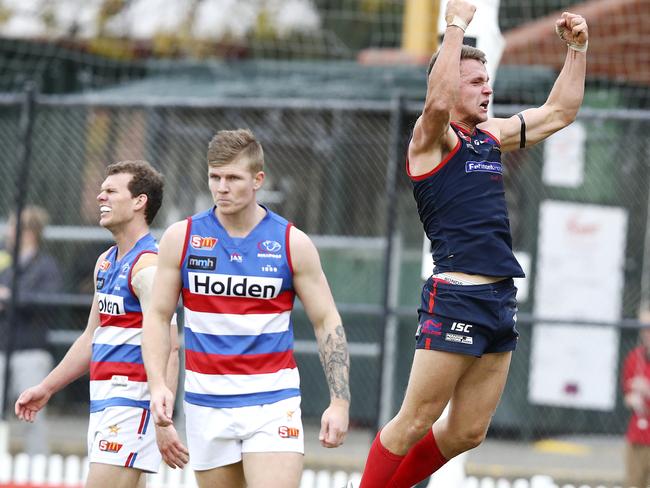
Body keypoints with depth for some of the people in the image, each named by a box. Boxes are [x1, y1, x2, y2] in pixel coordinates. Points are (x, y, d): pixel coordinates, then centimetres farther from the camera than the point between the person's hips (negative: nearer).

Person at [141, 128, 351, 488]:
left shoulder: (292, 243, -1)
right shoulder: (181, 238, 1)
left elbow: (327, 322, 3)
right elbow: (157, 316, 6)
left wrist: (340, 403, -4)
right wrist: (157, 385, -9)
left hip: (273, 401, -2)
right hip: (206, 402, 2)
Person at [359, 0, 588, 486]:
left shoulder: (492, 135, 18)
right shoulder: (432, 138, -5)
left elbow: (560, 111, 28)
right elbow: (437, 102, -28)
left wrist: (577, 49, 19)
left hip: (501, 299, 8)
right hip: (456, 296, -8)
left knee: (467, 432, 10)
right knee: (415, 422, -7)